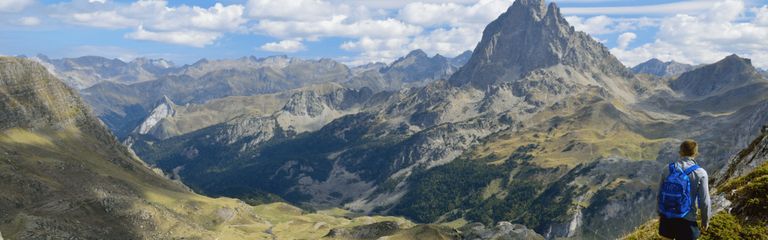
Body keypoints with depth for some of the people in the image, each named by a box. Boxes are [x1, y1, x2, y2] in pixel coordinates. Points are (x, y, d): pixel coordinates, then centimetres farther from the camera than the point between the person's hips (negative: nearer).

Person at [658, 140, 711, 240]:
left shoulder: (668, 169, -4)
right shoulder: (700, 173, -14)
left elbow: (660, 193, 4)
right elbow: (704, 201, -8)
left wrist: (660, 213, 18)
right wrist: (705, 220, 8)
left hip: (666, 218, 3)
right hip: (686, 221, -3)